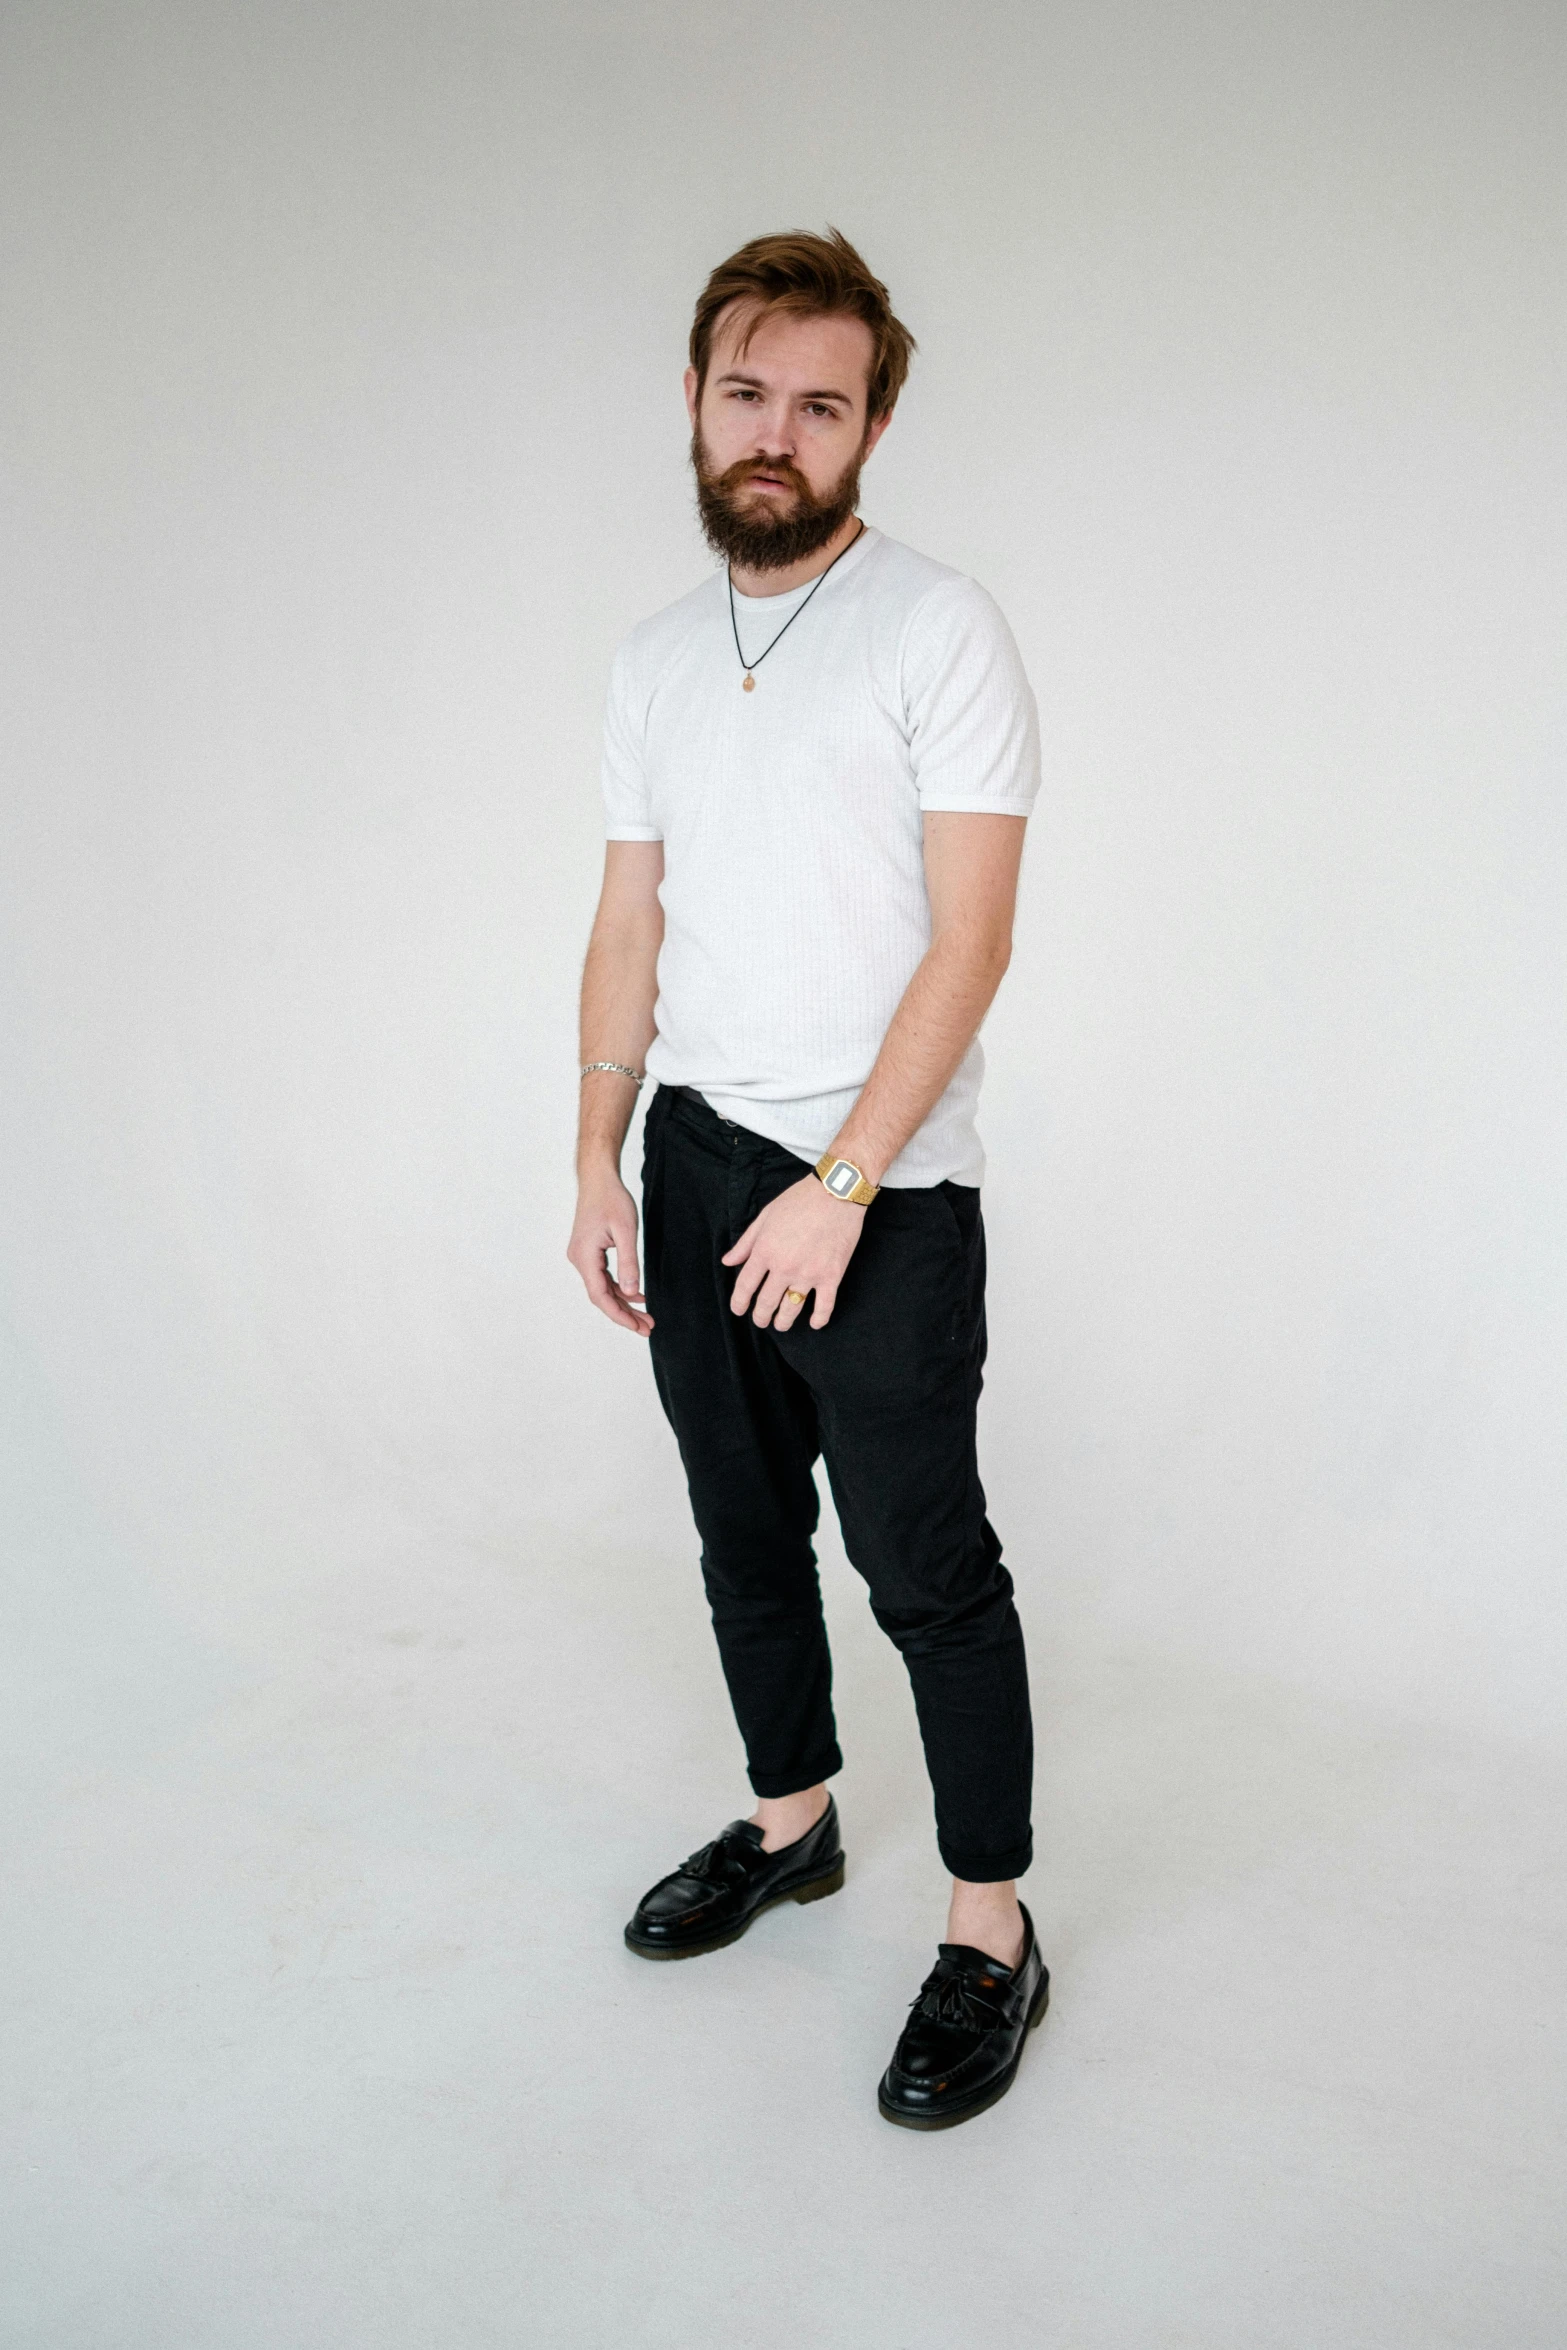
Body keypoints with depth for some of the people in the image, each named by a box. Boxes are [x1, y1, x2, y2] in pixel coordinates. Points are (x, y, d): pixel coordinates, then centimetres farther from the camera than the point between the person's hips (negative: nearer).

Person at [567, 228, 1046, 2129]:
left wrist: (836, 1188, -18)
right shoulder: (653, 662, 11)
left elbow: (968, 942, -14)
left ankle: (990, 1932, 16)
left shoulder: (941, 633, -8)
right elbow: (629, 929, 13)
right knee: (744, 1531, 17)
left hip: (878, 1190, -6)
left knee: (925, 1563, 0)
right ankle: (788, 1825, 36)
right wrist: (599, 1168, 6)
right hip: (693, 1166, 6)